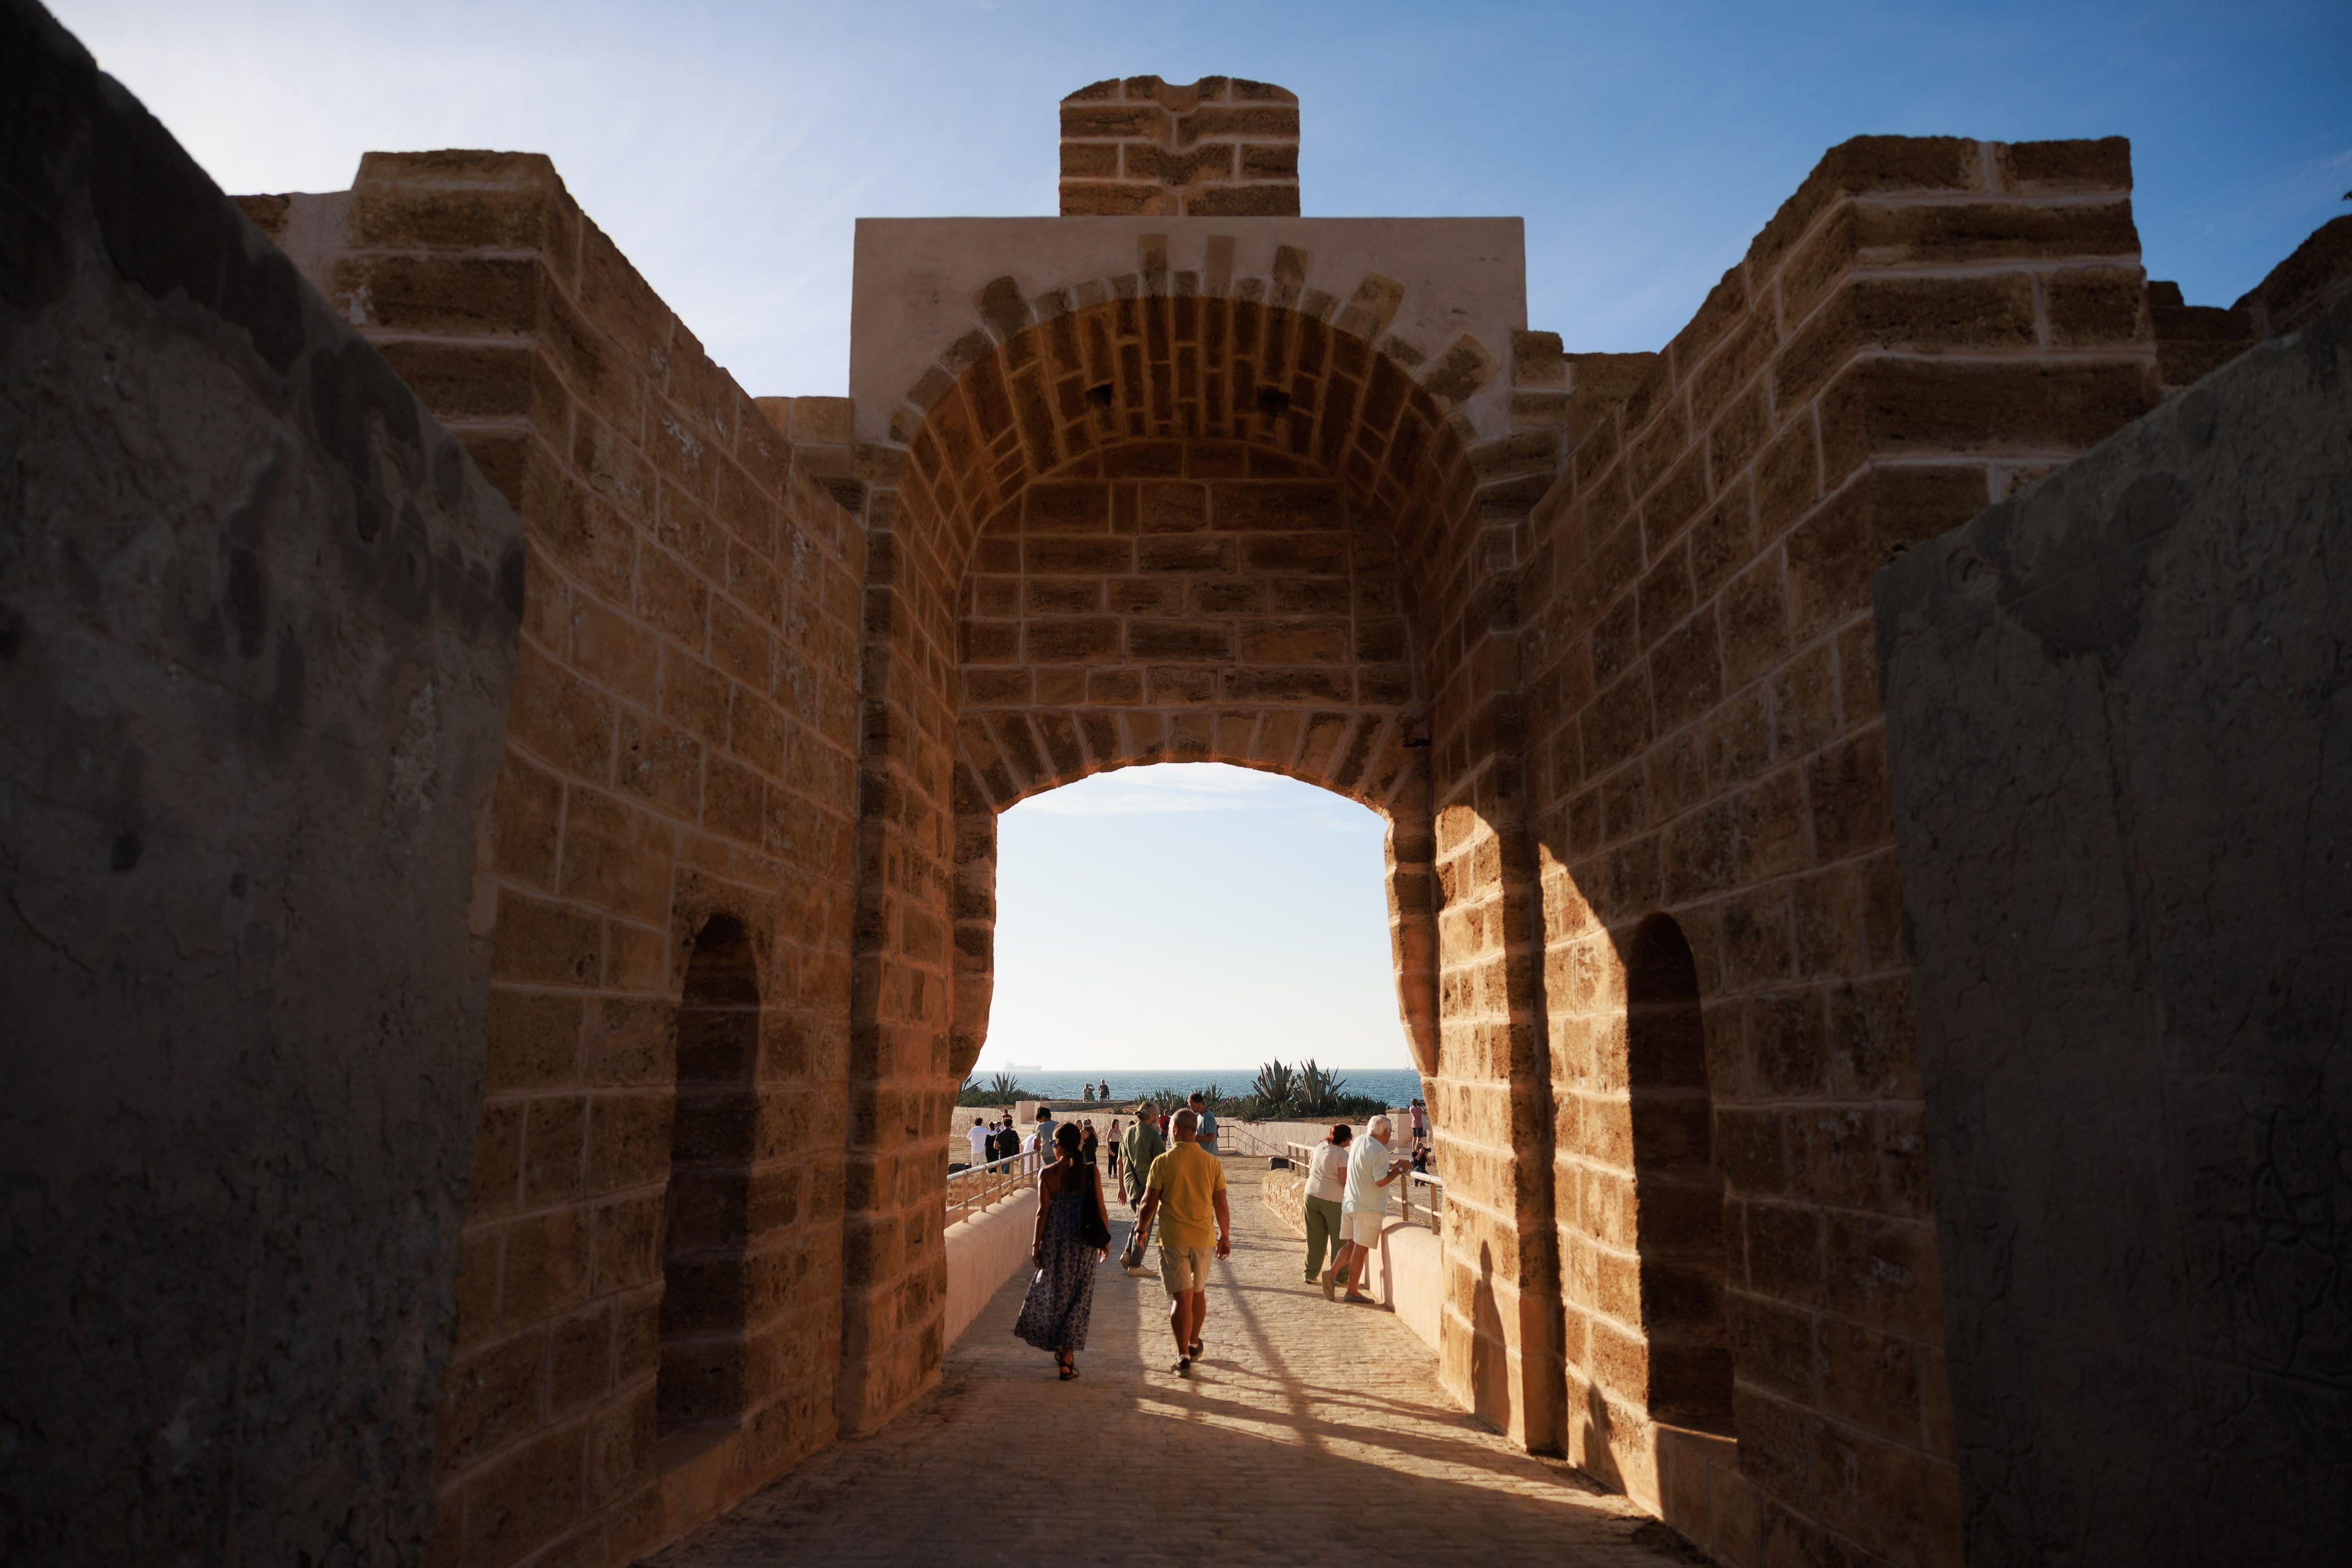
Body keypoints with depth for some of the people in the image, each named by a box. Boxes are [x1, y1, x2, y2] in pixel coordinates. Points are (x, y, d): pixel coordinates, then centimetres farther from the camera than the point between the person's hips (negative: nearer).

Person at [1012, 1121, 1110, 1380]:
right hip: (1084, 1243, 1)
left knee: (1054, 1293, 18)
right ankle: (1067, 1357, 8)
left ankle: (1061, 1349, 28)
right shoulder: (1091, 1173, -4)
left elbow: (1043, 1212, -8)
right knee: (1078, 1298, 8)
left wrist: (1036, 1244, 0)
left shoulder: (1048, 1174, -7)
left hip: (1055, 1243, 0)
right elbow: (1101, 1211, -2)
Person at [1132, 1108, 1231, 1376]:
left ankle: (1184, 1357, -8)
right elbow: (1222, 1205, 2)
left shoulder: (1163, 1162, -9)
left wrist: (1141, 1229, 11)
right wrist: (1225, 1237, 14)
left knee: (1181, 1297, -1)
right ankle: (1194, 1346, 36)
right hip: (1203, 1237, 3)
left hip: (1172, 1238, -3)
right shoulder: (1213, 1163, -2)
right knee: (1198, 1293, 20)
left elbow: (1150, 1202, -6)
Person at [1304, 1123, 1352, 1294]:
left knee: (1315, 1237, 14)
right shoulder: (1342, 1155, -15)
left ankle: (1311, 1274, 17)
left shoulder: (1319, 1147, 6)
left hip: (1312, 1195, 6)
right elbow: (1346, 1182, -18)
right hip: (1333, 1200, -6)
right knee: (1340, 1239, 6)